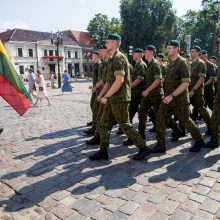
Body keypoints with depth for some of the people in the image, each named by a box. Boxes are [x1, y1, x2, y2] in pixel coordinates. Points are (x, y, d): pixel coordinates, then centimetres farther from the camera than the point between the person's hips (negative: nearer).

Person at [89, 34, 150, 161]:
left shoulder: (118, 58, -14)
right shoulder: (114, 58, 17)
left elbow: (119, 80, -24)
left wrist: (106, 96, -20)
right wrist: (105, 95, 18)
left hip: (119, 99, -10)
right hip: (113, 98, 10)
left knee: (125, 126, -2)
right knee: (104, 124, 10)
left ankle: (143, 148, 11)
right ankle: (103, 151, 19)